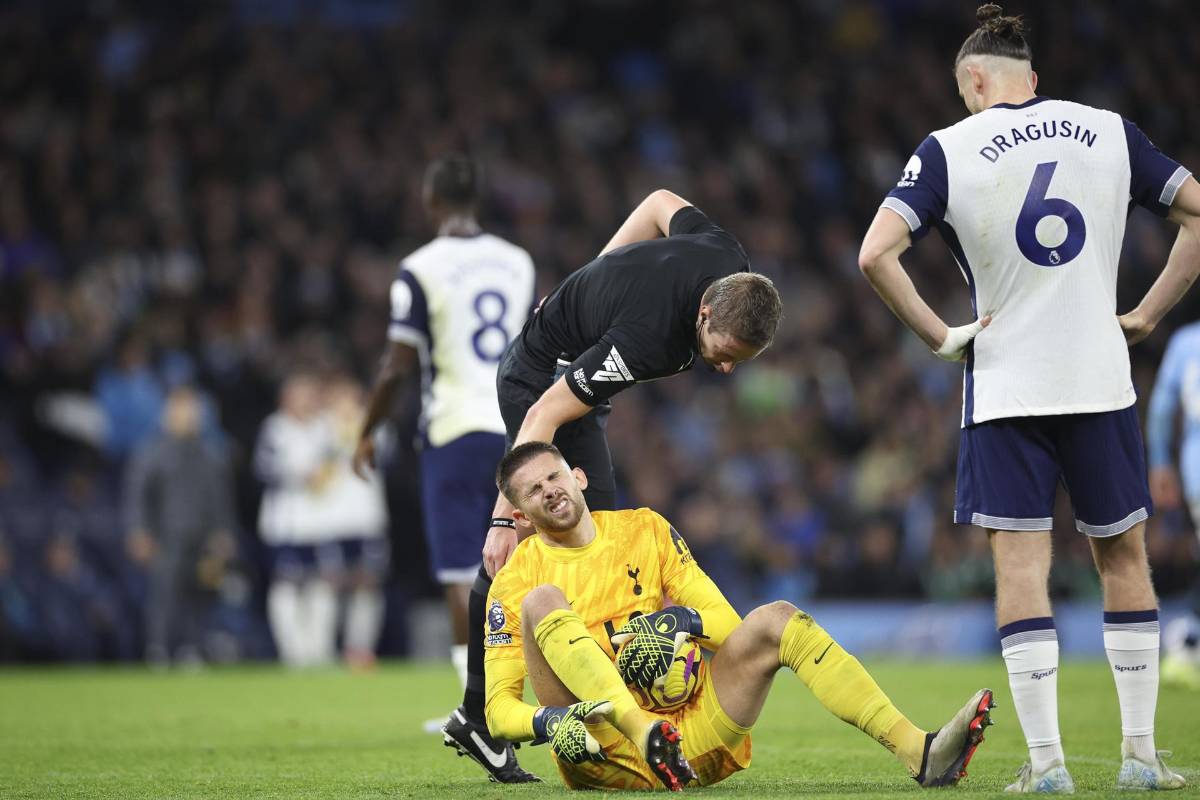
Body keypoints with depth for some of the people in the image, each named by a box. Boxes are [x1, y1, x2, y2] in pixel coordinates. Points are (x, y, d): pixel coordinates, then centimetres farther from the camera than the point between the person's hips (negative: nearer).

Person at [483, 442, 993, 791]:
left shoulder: (644, 530, 16)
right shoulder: (514, 583, 6)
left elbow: (727, 623, 12)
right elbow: (499, 710, 1)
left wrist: (679, 623, -10)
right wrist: (547, 723, -20)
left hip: (694, 730, 3)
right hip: (606, 760, -3)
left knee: (776, 619, -16)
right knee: (542, 602, -21)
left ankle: (920, 753, -31)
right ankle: (644, 734, -46)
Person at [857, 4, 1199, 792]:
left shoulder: (948, 150, -2)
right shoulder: (1111, 133, 4)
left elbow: (876, 253, -11)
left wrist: (941, 336, -2)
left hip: (1006, 388, -2)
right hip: (1100, 380, 2)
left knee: (1021, 564, 0)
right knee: (1124, 557, 12)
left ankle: (1046, 761, -5)